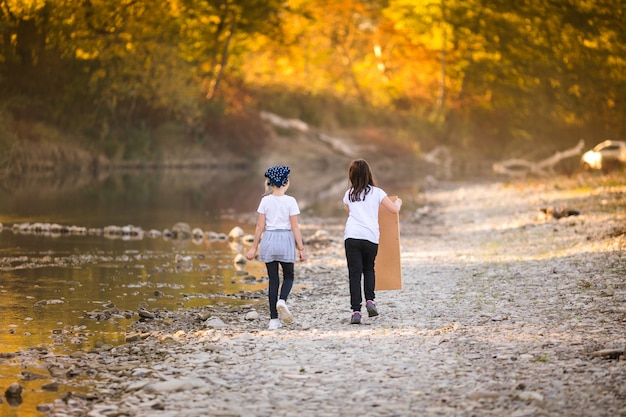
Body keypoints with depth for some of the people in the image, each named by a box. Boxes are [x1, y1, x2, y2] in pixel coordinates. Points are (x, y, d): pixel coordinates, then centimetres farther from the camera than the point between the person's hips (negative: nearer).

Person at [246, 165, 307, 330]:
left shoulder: (265, 201, 1)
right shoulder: (290, 201, -5)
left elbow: (260, 226, 1)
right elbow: (295, 227, -6)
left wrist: (254, 247, 7)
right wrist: (301, 248, -2)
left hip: (269, 240, 2)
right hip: (286, 240, -2)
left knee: (273, 279, 7)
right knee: (289, 276, 16)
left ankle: (274, 320, 6)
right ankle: (282, 300, -15)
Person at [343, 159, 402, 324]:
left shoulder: (348, 194, 13)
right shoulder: (376, 192, 4)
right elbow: (394, 209, 2)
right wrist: (398, 202, 25)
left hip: (351, 237, 1)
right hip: (370, 237, -1)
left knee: (354, 273, 0)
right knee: (369, 269, 21)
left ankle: (356, 310, -8)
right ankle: (370, 300, 3)